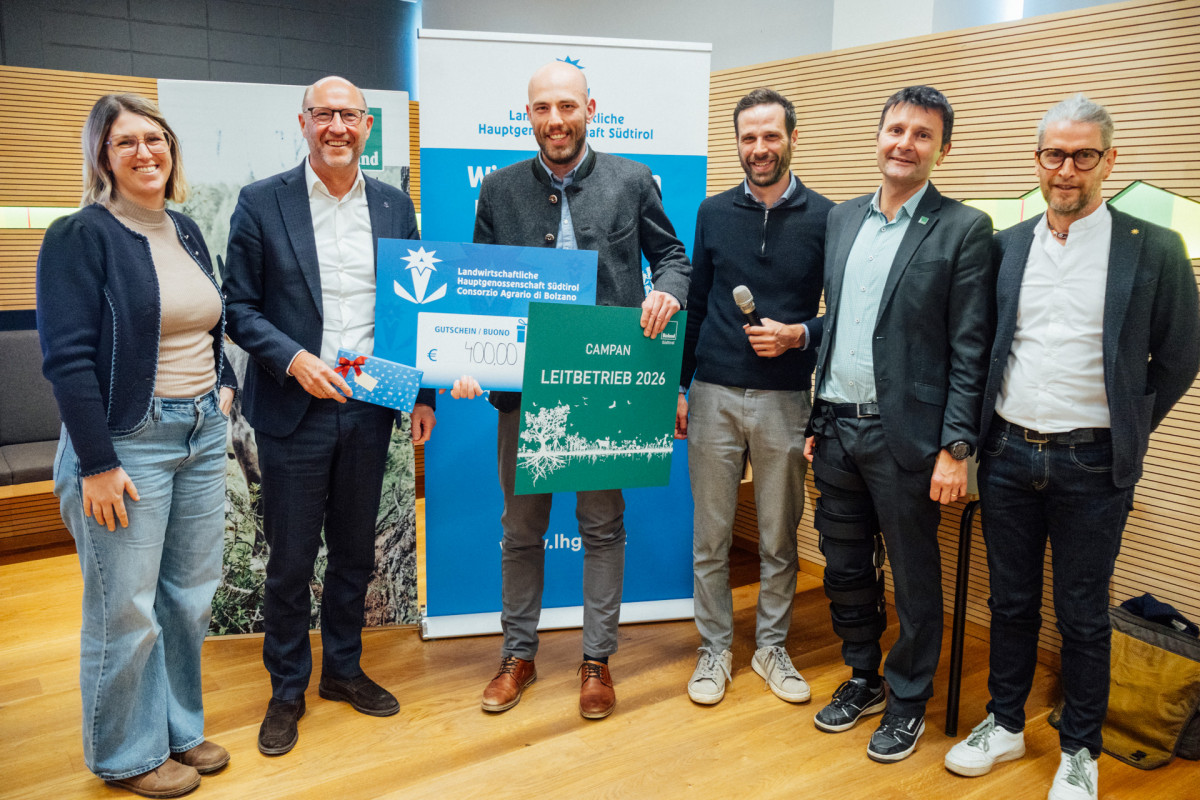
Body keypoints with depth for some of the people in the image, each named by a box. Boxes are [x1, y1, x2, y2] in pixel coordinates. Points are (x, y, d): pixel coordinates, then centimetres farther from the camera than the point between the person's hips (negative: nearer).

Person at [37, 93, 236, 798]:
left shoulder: (186, 231, 12)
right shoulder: (81, 236, -10)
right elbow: (68, 358, -15)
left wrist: (225, 384, 8)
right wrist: (97, 464, -17)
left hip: (203, 434, 7)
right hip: (127, 441, -7)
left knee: (193, 594, 15)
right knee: (126, 611, 5)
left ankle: (180, 728, 34)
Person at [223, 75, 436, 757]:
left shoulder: (395, 205, 6)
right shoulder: (262, 203, -3)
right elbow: (239, 306, -3)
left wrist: (424, 394, 4)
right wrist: (294, 359, -18)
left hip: (370, 410, 3)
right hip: (295, 411, -3)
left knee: (356, 551, 16)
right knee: (291, 560, 7)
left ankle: (344, 668, 35)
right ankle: (288, 690, 27)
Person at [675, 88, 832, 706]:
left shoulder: (824, 219, 0)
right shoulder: (714, 212, 6)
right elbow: (695, 304, 10)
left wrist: (798, 336, -15)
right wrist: (678, 387, 8)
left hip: (785, 399, -1)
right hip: (714, 396, 1)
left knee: (779, 536, 10)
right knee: (710, 533, 7)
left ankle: (772, 647, 27)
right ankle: (715, 647, 23)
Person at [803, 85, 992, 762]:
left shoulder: (964, 230, -6)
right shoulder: (843, 218, 11)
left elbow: (970, 350, -9)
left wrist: (956, 448, -14)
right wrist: (818, 419, 11)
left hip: (904, 437, -5)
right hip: (837, 428, 5)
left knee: (915, 578, 9)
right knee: (846, 568, 17)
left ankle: (909, 700, 29)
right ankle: (864, 678, 38)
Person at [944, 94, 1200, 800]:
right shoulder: (1005, 246, 4)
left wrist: (1125, 436, 2)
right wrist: (981, 432, 6)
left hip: (1090, 464, -3)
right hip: (1008, 453, 3)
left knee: (1083, 616, 10)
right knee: (1011, 602, 16)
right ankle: (1005, 725, 33)